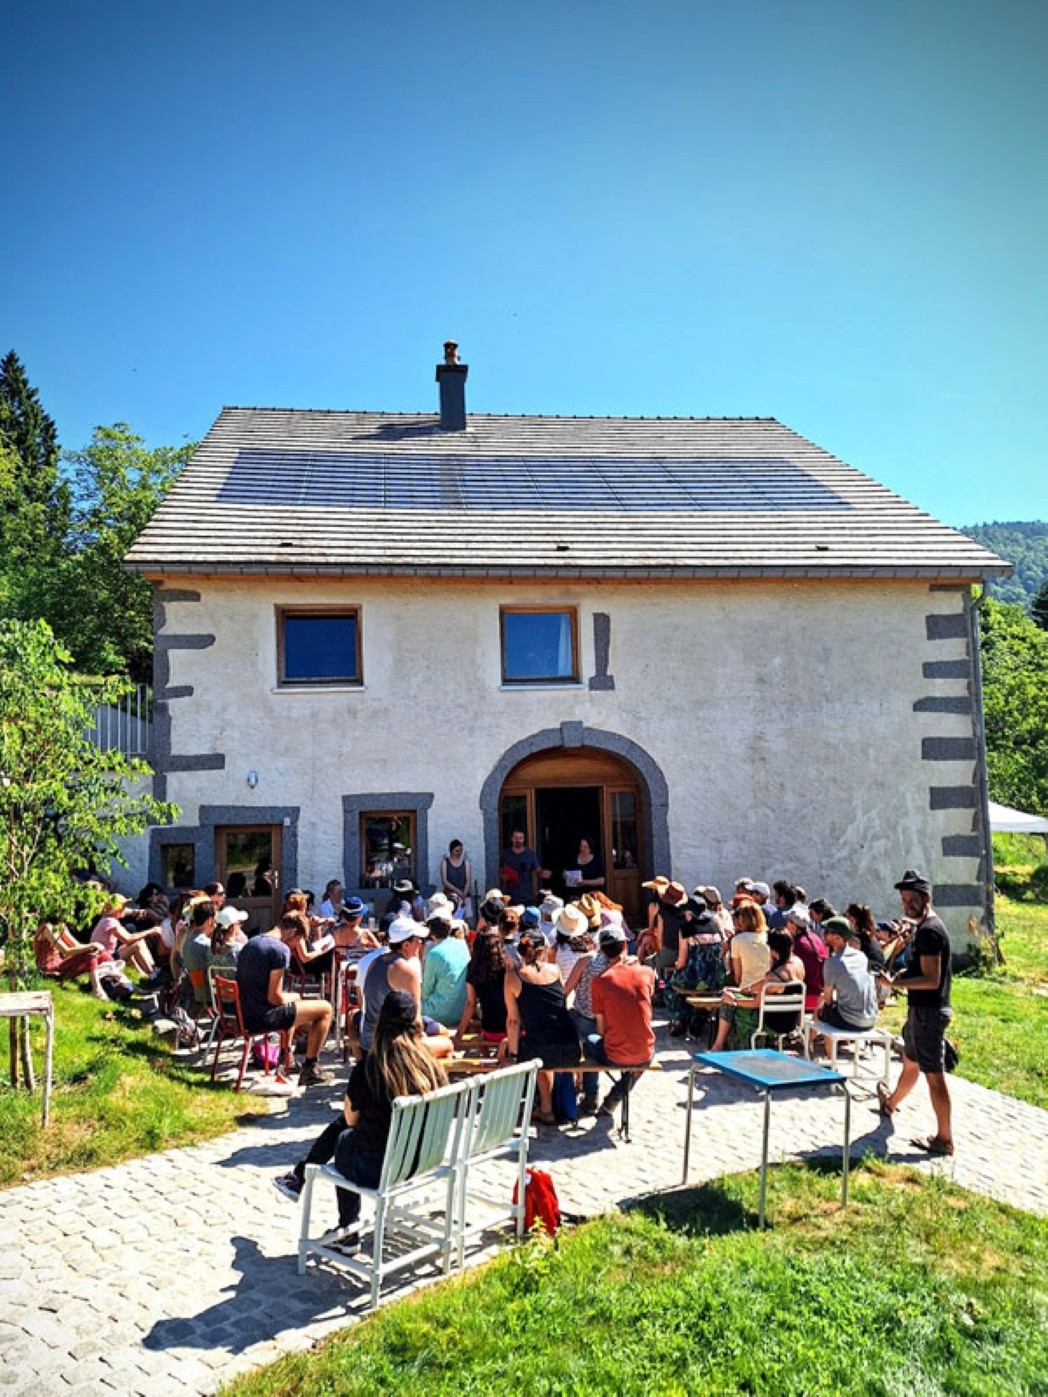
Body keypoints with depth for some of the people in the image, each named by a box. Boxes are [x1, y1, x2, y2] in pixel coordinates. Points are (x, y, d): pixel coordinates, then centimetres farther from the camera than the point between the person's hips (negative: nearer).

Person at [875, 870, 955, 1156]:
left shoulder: (928, 931, -20)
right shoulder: (926, 926, 12)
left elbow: (931, 980, -24)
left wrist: (895, 983, -22)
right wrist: (905, 973, 10)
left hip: (928, 1012, -11)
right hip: (922, 1010, 11)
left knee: (934, 1075, -4)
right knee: (910, 1063, 27)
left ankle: (944, 1140, 1)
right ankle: (890, 1103, 47)